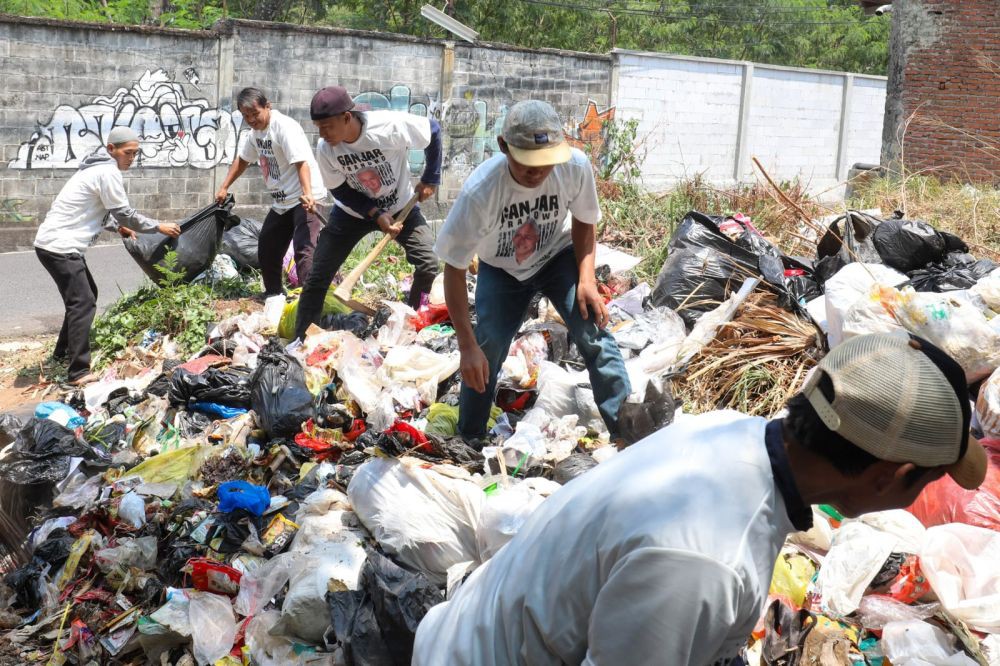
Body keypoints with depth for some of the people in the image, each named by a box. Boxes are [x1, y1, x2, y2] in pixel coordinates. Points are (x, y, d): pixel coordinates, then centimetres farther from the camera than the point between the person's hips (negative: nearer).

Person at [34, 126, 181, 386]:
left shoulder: (99, 166, 16)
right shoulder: (108, 172, -15)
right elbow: (125, 213, -13)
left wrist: (118, 226, 20)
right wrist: (159, 227, -4)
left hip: (56, 243, 11)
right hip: (59, 246, -11)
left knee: (85, 295, 23)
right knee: (83, 303, -13)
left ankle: (63, 352, 33)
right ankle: (79, 372, -15)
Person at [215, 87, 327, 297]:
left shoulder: (285, 127, -19)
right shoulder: (255, 131, 8)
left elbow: (301, 162, -31)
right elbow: (242, 160, 24)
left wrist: (307, 194, -44)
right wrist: (224, 188, 23)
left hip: (304, 199, -10)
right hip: (280, 202, 10)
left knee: (304, 250, -23)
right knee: (266, 250, 18)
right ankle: (274, 293, 35)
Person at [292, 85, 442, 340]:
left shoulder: (391, 126, -32)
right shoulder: (325, 148, -23)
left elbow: (433, 130, -15)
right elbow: (339, 189, -10)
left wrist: (430, 180, -11)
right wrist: (376, 214, -23)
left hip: (401, 207, -1)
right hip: (353, 211, 1)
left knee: (429, 266, -15)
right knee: (318, 277, -3)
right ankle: (300, 341, 9)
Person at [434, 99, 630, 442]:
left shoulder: (576, 166, -30)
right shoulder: (480, 190, -36)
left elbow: (583, 221, -7)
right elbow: (454, 271, -27)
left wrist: (587, 279, -21)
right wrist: (467, 346, -29)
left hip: (558, 257, 1)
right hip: (501, 270, -1)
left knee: (593, 333, -17)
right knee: (486, 353, -9)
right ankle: (468, 442, 15)